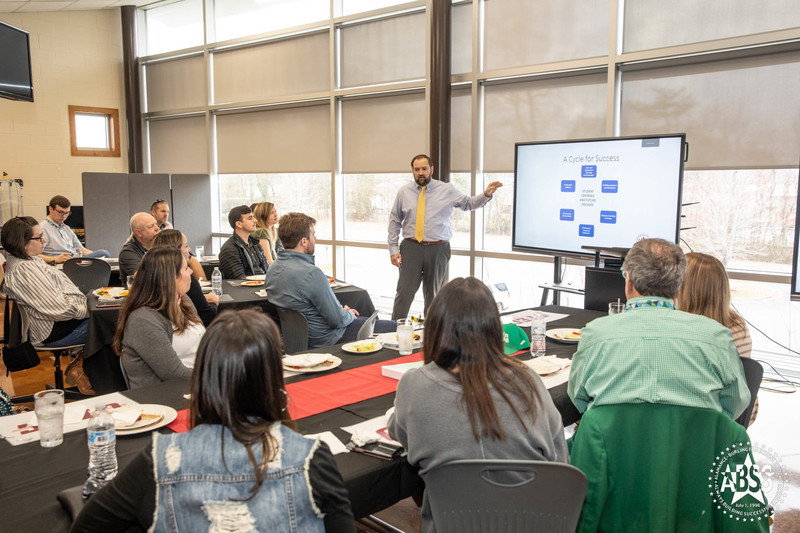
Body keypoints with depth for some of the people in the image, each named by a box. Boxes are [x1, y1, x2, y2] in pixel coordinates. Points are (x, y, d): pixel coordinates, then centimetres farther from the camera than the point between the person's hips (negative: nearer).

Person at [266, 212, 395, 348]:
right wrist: (350, 314, 0)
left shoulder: (272, 268, -1)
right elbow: (337, 320, -24)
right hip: (327, 339, -9)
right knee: (393, 327, 1)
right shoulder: (312, 273, -30)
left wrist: (342, 311, 11)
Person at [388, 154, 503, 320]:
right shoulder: (404, 192, 6)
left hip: (437, 250, 0)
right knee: (404, 292, -5)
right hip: (410, 248, 0)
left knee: (433, 294, 10)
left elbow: (468, 203, 15)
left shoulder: (447, 190, 5)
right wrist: (393, 249, 2)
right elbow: (394, 221, 9)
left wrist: (486, 194, -4)